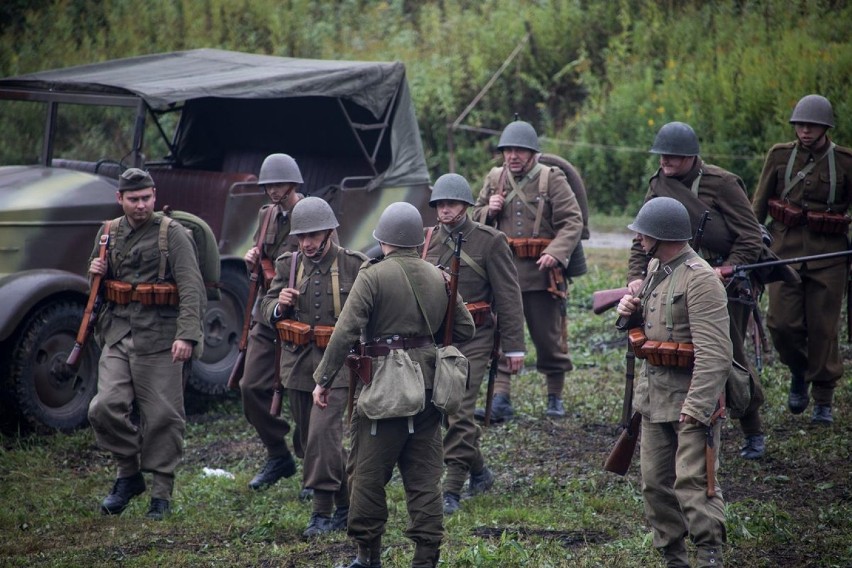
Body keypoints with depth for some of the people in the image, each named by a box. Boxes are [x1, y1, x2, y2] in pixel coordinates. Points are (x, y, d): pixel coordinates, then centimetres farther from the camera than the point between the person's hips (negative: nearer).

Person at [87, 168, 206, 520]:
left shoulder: (172, 233, -5)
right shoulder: (109, 233, 12)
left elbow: (192, 287, -13)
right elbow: (99, 283, 29)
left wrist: (187, 334, -24)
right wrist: (95, 271, 4)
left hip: (159, 337, -5)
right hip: (118, 333, 5)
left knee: (161, 417, -1)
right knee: (106, 407, -6)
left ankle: (162, 493, 11)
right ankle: (129, 474, 16)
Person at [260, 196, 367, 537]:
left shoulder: (354, 266, -4)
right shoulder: (288, 265, 6)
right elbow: (266, 310, 7)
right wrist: (279, 305, -14)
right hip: (298, 365, 5)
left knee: (322, 433, -18)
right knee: (310, 441, 12)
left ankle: (323, 510, -9)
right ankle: (345, 504, 28)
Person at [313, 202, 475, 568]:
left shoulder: (373, 276, -9)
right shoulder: (438, 278, 8)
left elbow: (345, 332, -16)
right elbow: (465, 329, 14)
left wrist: (324, 379, -10)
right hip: (428, 384, 6)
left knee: (368, 472, 6)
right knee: (424, 475, 9)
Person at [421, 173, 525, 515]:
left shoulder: (490, 241, -4)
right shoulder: (426, 240, 7)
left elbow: (508, 296, -3)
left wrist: (514, 346, -6)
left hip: (472, 337, -5)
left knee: (458, 412, -11)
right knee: (441, 408, 11)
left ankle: (452, 489, -5)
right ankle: (479, 471, 31)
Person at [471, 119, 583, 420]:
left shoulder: (552, 179, -3)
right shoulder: (494, 178, 10)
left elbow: (573, 221, -9)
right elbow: (476, 217, 21)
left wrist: (556, 253, -23)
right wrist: (489, 210, -3)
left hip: (542, 272, -3)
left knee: (549, 336, 7)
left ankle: (555, 398, 21)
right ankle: (500, 400, -3)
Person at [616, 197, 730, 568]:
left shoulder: (700, 279, -17)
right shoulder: (655, 269, 11)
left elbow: (715, 353, -23)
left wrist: (697, 407, -29)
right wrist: (631, 311, 4)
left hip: (690, 396, -9)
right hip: (653, 391, 9)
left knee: (692, 482, -15)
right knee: (655, 482, 12)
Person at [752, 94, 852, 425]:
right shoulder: (779, 156, 4)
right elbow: (758, 205, 12)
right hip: (785, 251, 1)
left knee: (823, 328, 1)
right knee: (782, 322, -7)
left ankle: (823, 400, 16)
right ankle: (799, 373, 24)